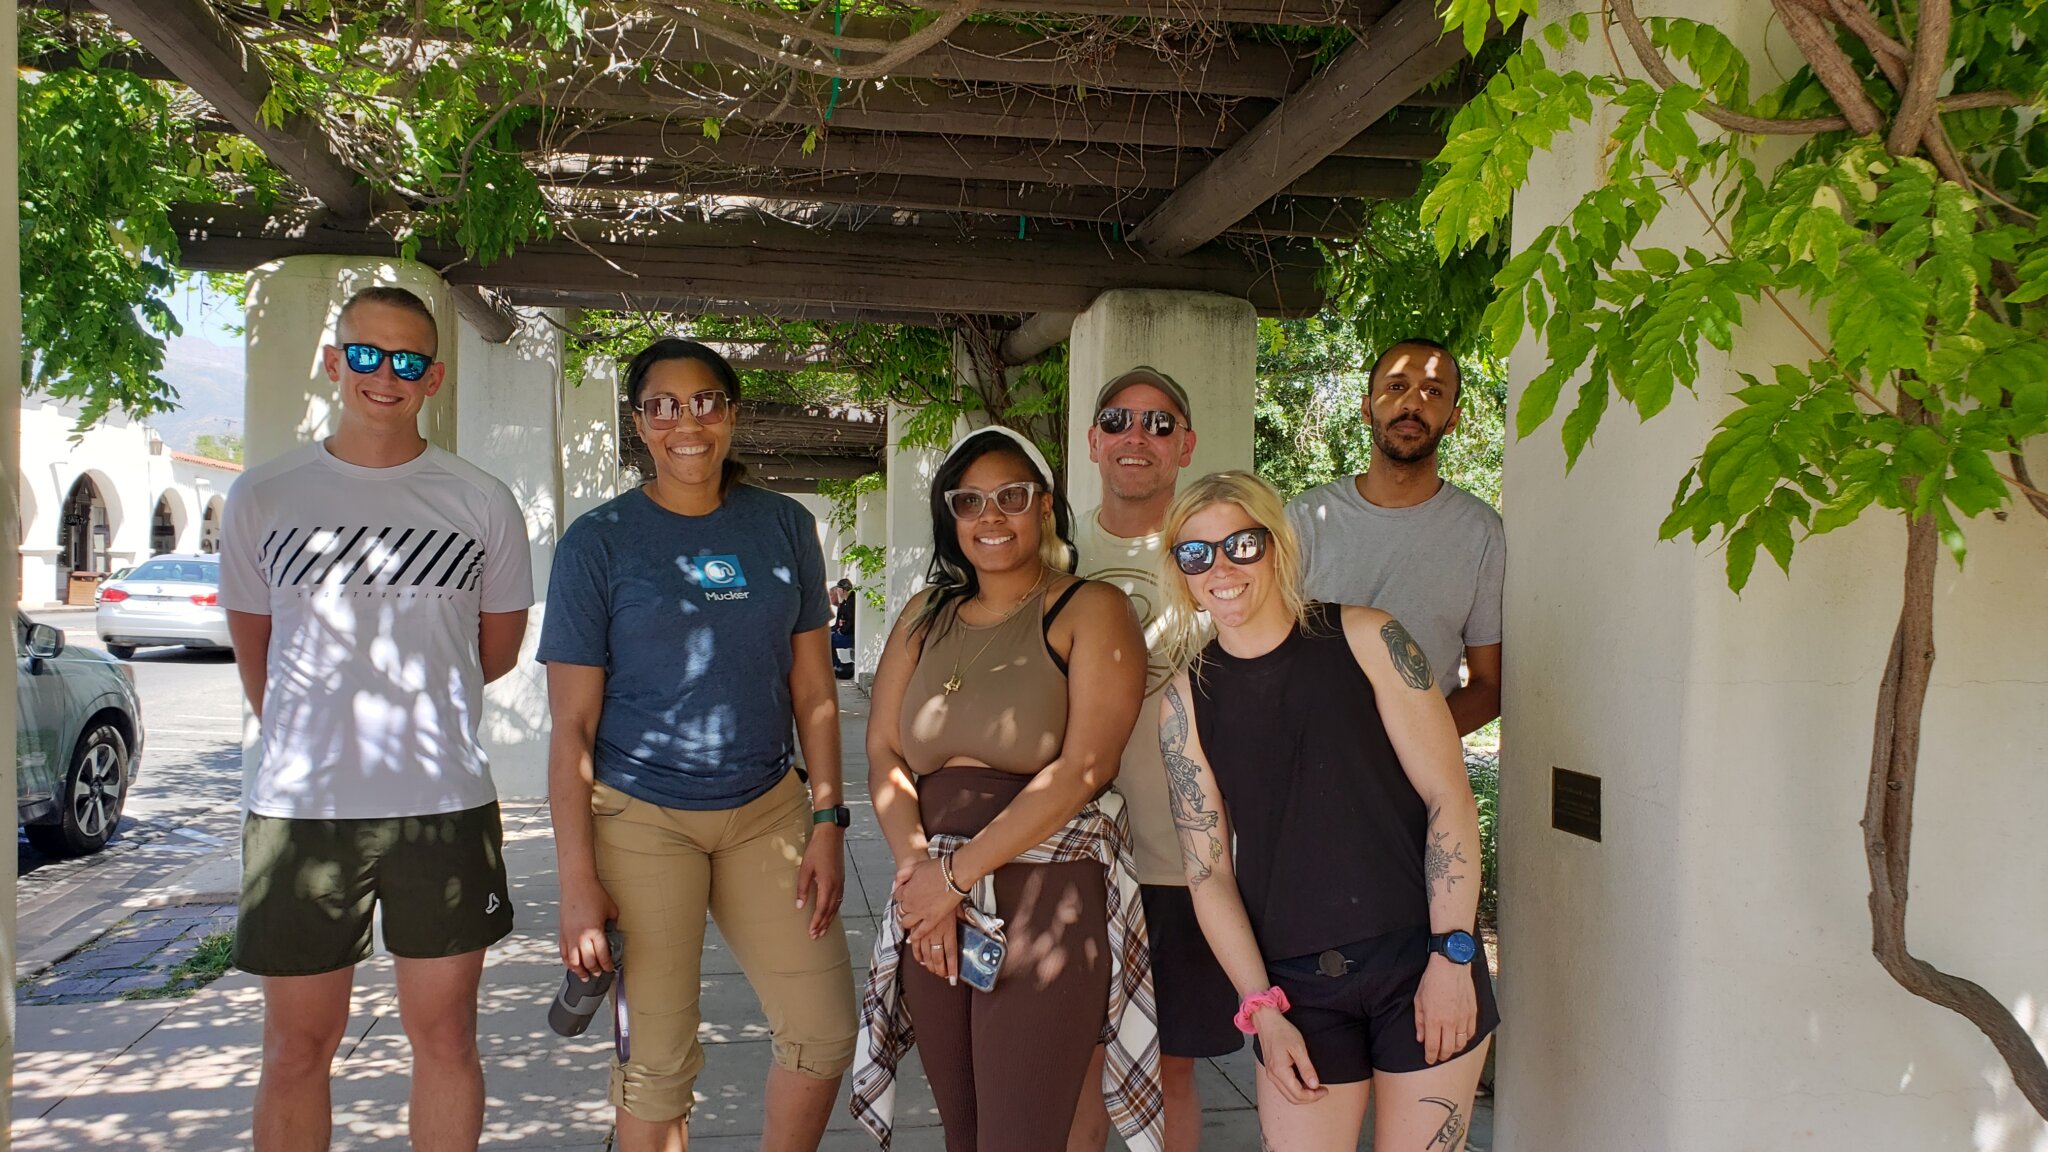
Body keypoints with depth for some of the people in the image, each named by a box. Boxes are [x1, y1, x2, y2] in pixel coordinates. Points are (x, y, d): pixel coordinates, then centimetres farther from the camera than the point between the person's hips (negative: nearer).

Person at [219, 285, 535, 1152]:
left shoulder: (482, 504, 3)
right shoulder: (262, 497, 4)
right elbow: (254, 656, 14)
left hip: (446, 806, 0)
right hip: (298, 810, 1)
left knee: (445, 1038, 9)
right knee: (297, 1047, 10)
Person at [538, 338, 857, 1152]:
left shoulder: (785, 527, 4)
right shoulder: (599, 540, -5)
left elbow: (814, 691, 7)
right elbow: (571, 726, -6)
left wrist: (827, 823, 1)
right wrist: (578, 881, -10)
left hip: (767, 809, 3)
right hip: (640, 818, -3)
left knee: (825, 1034, 5)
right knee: (657, 1061, 5)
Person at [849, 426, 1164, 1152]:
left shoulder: (1090, 611, -2)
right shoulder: (924, 617, 15)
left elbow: (1082, 769, -12)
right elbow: (883, 753, 9)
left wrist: (957, 873, -12)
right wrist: (918, 868, -8)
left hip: (1047, 897, -5)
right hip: (932, 904, 5)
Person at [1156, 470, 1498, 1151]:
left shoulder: (1364, 638, -3)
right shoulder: (1188, 697, 2)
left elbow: (1450, 799, -4)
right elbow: (1207, 872, 3)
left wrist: (1451, 954, -9)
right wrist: (1261, 1008, -3)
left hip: (1421, 956, -1)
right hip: (1297, 983, 2)